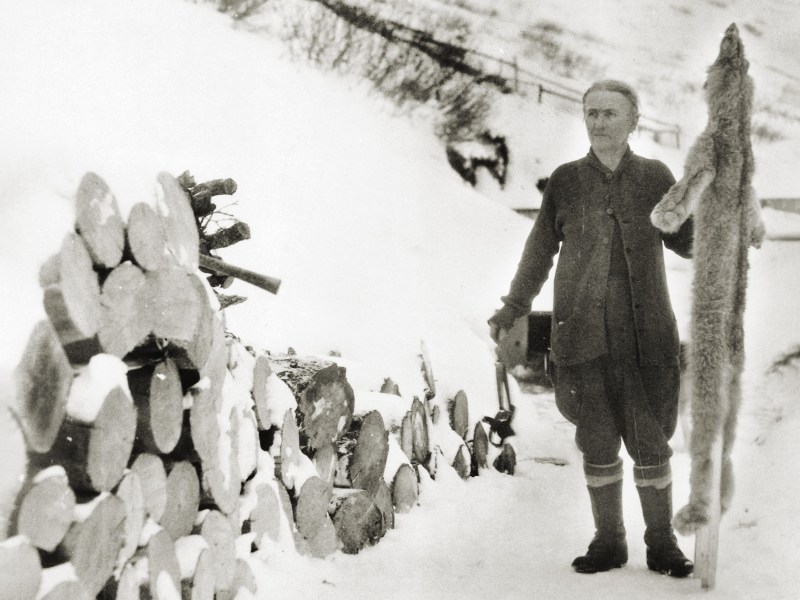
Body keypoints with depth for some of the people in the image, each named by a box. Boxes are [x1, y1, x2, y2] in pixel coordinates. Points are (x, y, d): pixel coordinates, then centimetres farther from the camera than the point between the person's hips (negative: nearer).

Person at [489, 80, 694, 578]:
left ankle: (662, 544, 19)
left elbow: (688, 244, 11)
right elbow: (539, 252, 14)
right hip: (581, 337, 1)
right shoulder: (566, 181, 7)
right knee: (598, 445, 8)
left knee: (651, 444, 3)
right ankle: (608, 542, 22)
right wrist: (511, 311, 14)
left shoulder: (655, 177, 6)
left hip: (647, 337, 0)